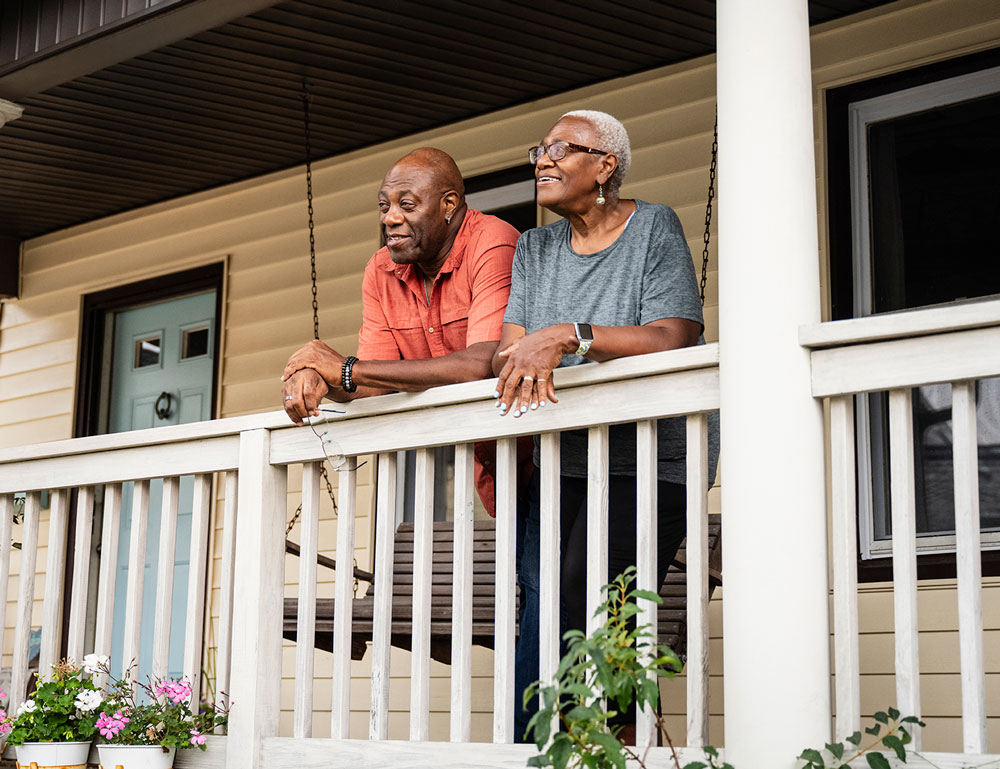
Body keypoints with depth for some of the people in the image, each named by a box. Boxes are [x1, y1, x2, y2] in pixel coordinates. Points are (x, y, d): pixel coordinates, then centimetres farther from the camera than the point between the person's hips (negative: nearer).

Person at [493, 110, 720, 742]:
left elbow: (675, 337, -15)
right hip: (564, 460, 5)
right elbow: (505, 349, 5)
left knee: (589, 599, -20)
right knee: (539, 593, -13)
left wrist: (570, 336, -24)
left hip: (651, 459, -4)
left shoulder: (654, 228, -1)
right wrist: (527, 362, -19)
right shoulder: (534, 248, 15)